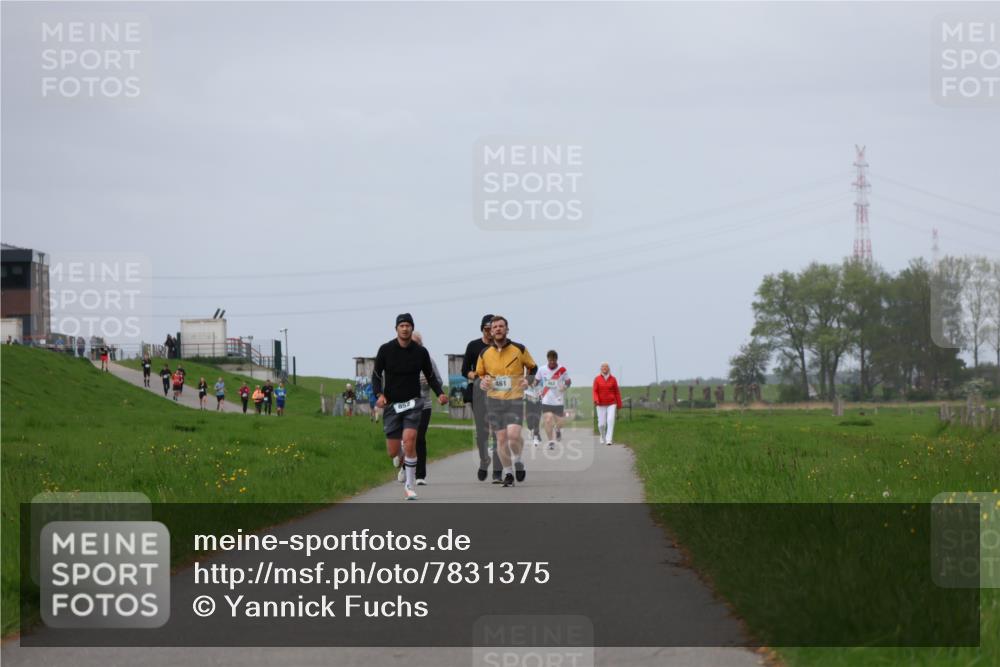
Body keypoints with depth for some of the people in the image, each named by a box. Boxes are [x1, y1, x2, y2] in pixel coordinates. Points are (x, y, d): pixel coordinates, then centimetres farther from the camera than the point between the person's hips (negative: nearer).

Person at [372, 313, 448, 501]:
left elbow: (430, 376, 10)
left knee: (409, 440, -22)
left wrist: (440, 393, -8)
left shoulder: (420, 352, 1)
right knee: (393, 452, 0)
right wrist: (379, 394, -15)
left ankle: (410, 485, -12)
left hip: (413, 403, -1)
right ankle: (403, 466, 38)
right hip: (391, 404, 1)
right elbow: (376, 375, 3)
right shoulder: (386, 350, -2)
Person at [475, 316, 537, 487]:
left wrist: (528, 380, -7)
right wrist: (482, 382, -6)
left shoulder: (519, 350, 0)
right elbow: (479, 374, 17)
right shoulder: (484, 354, 5)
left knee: (513, 434, -18)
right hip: (494, 400, 2)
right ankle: (508, 473, 15)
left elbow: (532, 367, 12)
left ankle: (517, 462, 11)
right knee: (501, 438, 1)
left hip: (515, 398, -2)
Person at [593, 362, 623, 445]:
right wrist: (596, 400, -25)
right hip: (601, 404, 0)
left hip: (611, 404, 0)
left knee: (610, 421, -19)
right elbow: (595, 391, -5)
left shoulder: (613, 379, 1)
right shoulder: (597, 379, -1)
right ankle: (603, 438, 32)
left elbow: (617, 392, 5)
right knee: (602, 424, 2)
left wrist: (619, 406, 5)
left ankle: (609, 440, -21)